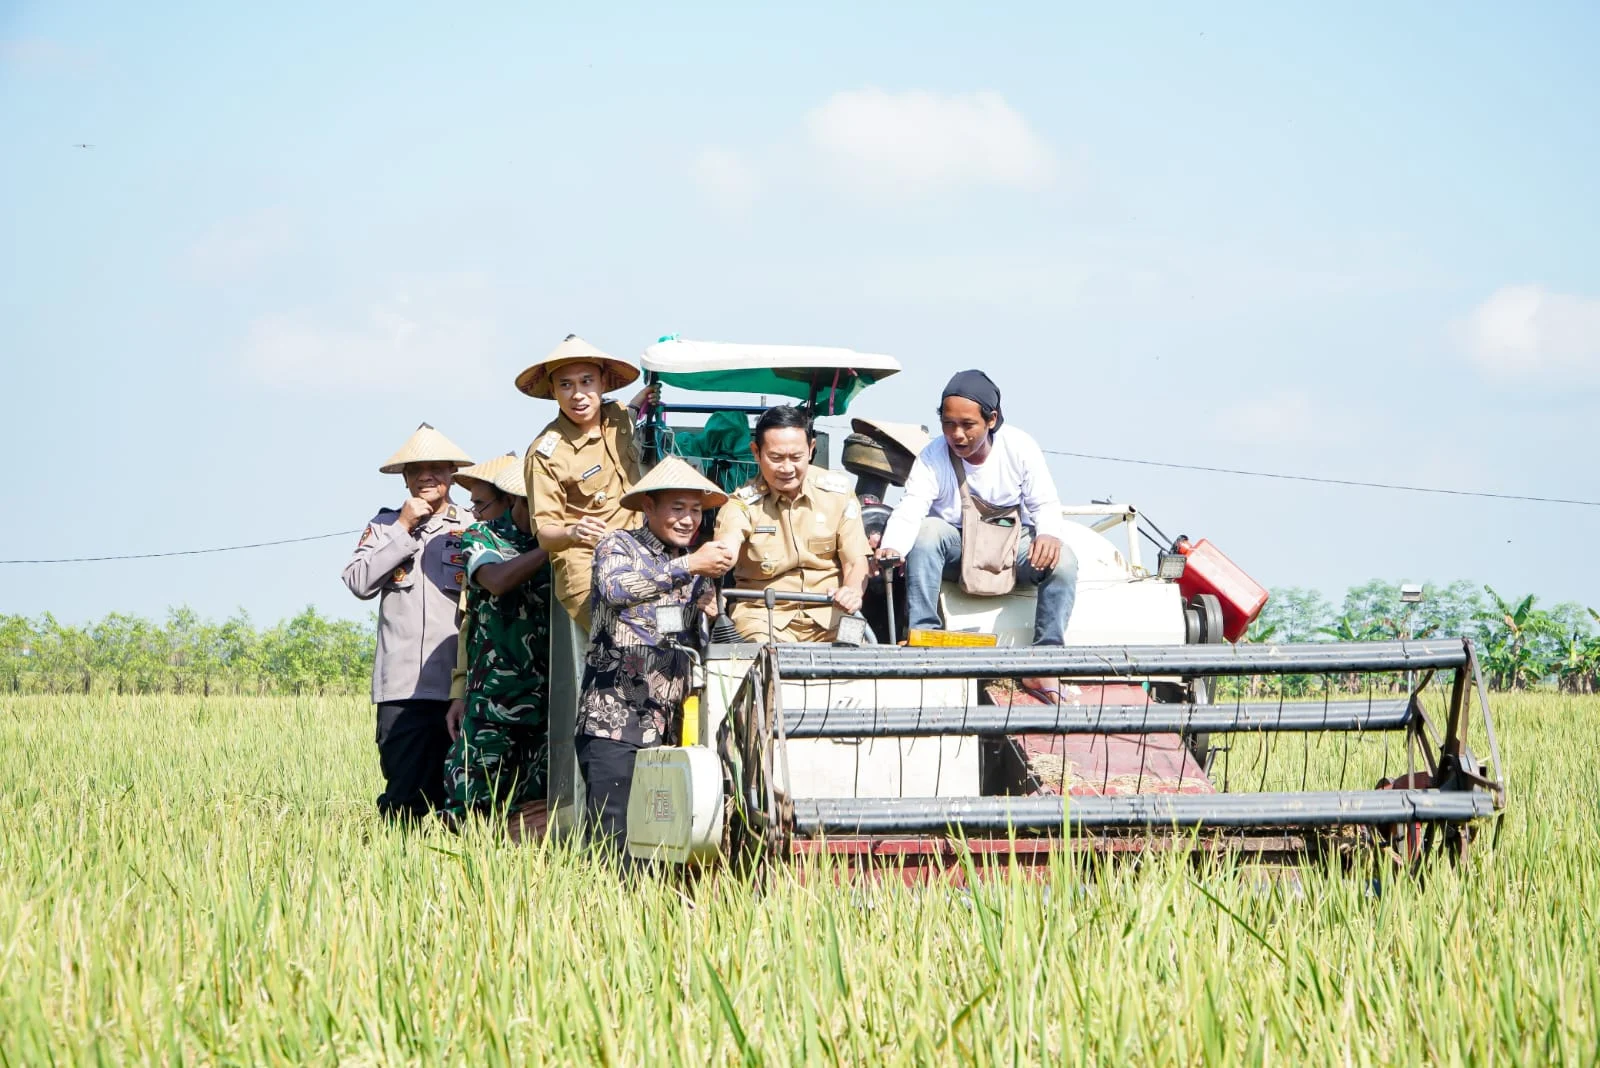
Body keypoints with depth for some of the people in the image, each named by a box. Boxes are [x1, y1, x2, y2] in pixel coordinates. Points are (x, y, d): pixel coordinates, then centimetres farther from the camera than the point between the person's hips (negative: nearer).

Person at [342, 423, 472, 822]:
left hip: (459, 684, 0)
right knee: (405, 797, -6)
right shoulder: (386, 526, 14)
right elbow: (359, 581, 0)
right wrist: (404, 529, 0)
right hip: (403, 684, 0)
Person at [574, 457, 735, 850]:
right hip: (613, 719, -5)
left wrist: (713, 611, 1)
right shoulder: (619, 546, 3)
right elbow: (615, 587, -19)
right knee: (612, 841, -10)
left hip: (668, 726, 6)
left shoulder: (697, 569, 20)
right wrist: (689, 566, -22)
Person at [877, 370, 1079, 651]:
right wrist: (891, 548, -51)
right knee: (927, 531, -33)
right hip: (956, 550, -1)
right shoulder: (932, 458, -16)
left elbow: (1045, 504, -8)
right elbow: (909, 511, -28)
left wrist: (1049, 534, -33)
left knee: (1062, 561, -28)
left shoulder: (1020, 448, -12)